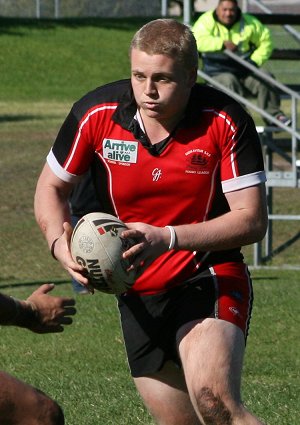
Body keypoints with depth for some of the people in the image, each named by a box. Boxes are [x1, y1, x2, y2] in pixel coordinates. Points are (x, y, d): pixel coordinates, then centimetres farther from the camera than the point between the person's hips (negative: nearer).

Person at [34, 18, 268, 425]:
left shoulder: (226, 121, -16)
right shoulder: (96, 113, -9)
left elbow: (252, 220, -15)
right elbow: (51, 186, 7)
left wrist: (168, 238, -27)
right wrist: (61, 244, -14)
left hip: (210, 283, -4)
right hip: (138, 296, 4)